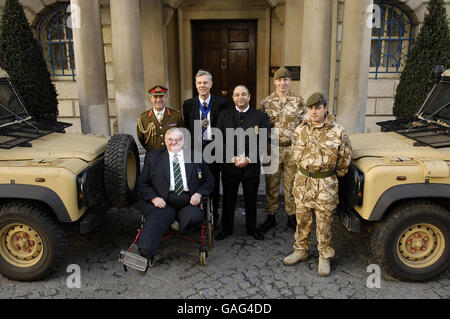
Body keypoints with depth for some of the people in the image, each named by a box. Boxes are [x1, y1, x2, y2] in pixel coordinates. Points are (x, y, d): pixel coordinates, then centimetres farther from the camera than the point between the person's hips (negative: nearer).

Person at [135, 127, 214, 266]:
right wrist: (153, 198, -8)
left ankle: (176, 222, -7)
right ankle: (143, 253, -48)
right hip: (164, 203, 0)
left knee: (194, 216, -33)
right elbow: (142, 183, 12)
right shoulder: (153, 157, 16)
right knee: (156, 218, -33)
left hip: (189, 203, 1)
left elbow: (209, 181, 17)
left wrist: (199, 194, -4)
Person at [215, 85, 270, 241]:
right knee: (228, 199, 12)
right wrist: (232, 158, -13)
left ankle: (252, 228, 31)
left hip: (252, 166, 0)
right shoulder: (224, 115, 3)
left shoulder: (260, 116, 0)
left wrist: (248, 159, -15)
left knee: (251, 199, 12)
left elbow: (263, 142, -5)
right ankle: (226, 228, 30)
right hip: (229, 165, 1)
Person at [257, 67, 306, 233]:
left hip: (292, 149, 0)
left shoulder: (299, 101, 2)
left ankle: (291, 216, 24)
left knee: (291, 185, 9)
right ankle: (271, 217, 23)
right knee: (271, 185, 9)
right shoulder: (266, 102, 2)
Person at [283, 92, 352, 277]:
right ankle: (300, 251, 31)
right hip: (302, 181, 3)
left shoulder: (337, 132, -9)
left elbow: (345, 157, 1)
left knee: (324, 222, 7)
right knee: (302, 219, 15)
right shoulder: (300, 130, 1)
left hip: (326, 184, -3)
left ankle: (325, 257, 22)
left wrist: (335, 175, 8)